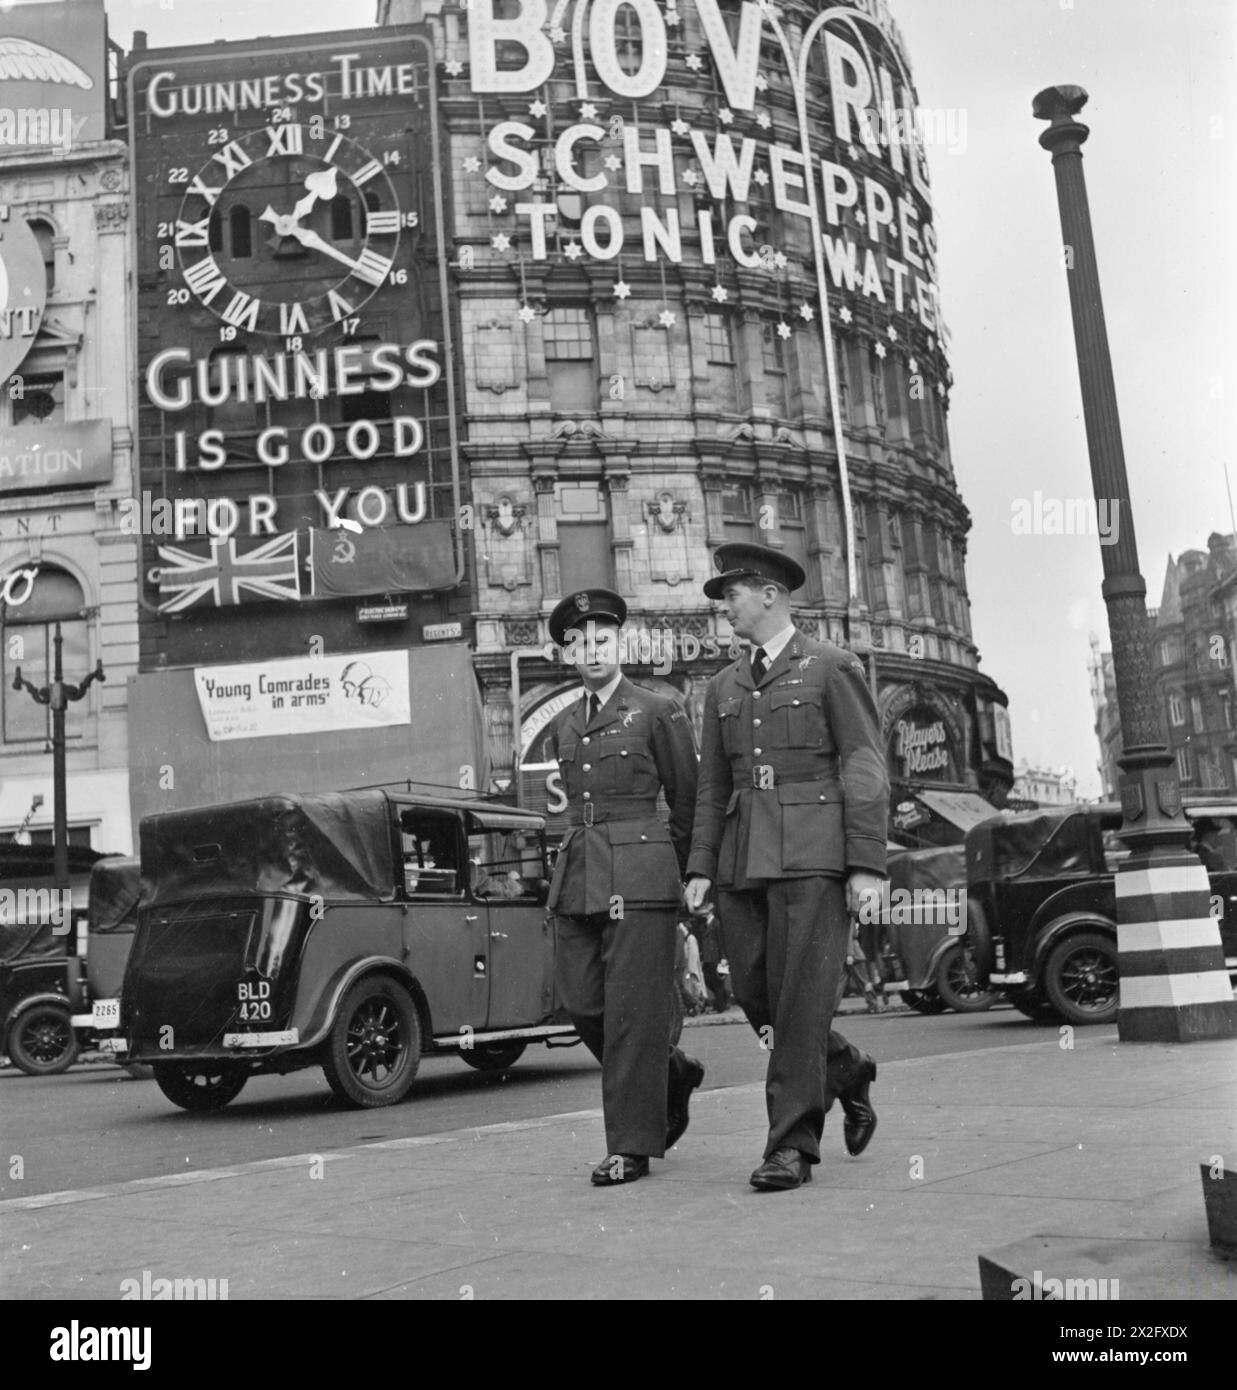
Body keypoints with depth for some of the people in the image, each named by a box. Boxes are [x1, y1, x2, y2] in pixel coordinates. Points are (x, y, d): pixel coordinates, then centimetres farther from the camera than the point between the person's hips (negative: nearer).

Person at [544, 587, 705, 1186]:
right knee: (581, 1004, 4)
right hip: (576, 877, 6)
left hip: (640, 876, -6)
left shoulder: (659, 711, 1)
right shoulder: (563, 727, 15)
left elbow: (688, 799, 6)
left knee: (632, 1011, -5)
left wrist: (673, 871, 11)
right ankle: (674, 1075, 28)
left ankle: (632, 1146, 5)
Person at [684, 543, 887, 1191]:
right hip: (743, 858, 6)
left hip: (813, 856, -6)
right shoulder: (725, 686, 18)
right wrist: (701, 867, 9)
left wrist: (866, 864, -11)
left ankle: (792, 1144, 2)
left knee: (800, 997, -7)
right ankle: (848, 1072, 30)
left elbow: (866, 769, -4)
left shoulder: (832, 667, 1)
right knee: (754, 992, 6)